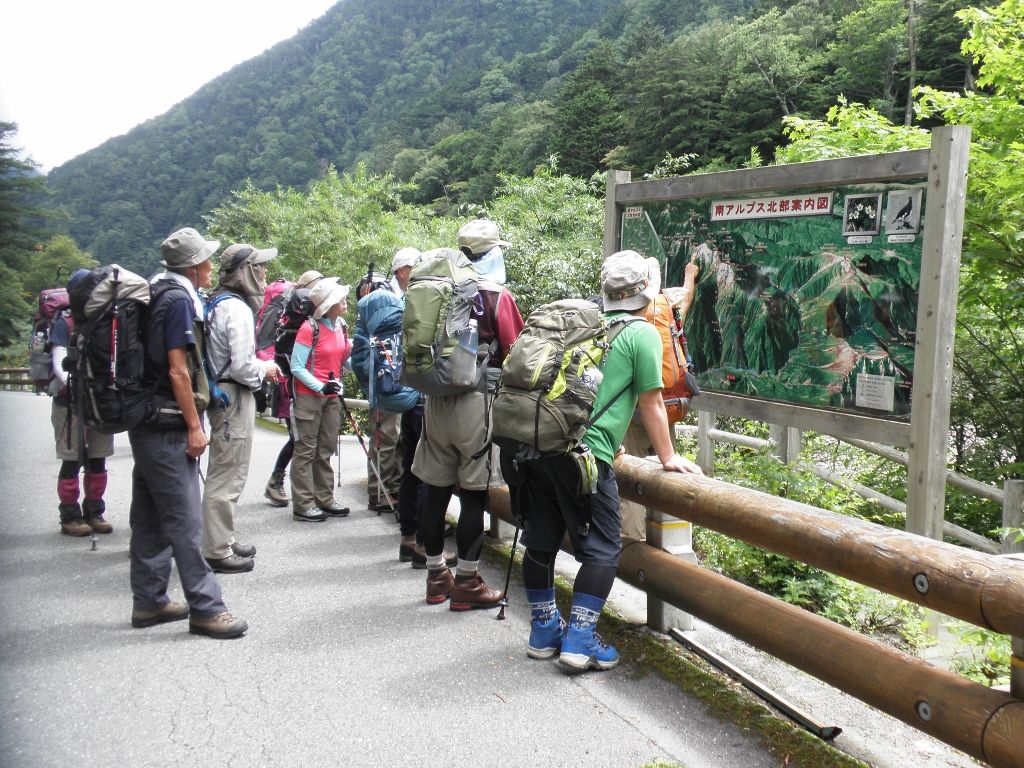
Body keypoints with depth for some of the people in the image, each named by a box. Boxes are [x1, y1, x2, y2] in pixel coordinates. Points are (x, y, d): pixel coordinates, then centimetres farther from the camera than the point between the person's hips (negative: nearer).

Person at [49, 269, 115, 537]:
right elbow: (59, 365, -12)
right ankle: (70, 516, 8)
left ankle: (94, 512, 21)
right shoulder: (64, 323, -3)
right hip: (71, 403, -5)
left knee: (97, 462, 10)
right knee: (72, 462, 0)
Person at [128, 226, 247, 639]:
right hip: (167, 425, -10)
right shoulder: (179, 299, -13)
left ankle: (149, 601, 21)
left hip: (147, 423, 10)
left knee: (150, 517, 13)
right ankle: (204, 608, -4)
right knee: (185, 519, -7)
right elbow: (177, 369, -17)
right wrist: (194, 426, -15)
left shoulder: (159, 293, 15)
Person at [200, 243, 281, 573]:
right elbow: (242, 366, -24)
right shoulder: (237, 308, -18)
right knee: (227, 476, -3)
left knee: (224, 473, 19)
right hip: (234, 397, -10)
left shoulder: (218, 302, 11)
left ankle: (222, 540, 31)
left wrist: (259, 367, 10)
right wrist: (265, 369, -5)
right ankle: (218, 551, 4)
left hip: (221, 393, 10)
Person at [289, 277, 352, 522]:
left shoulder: (341, 325, 5)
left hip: (332, 396, 7)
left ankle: (324, 499, 21)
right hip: (309, 395, -7)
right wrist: (321, 387, -21)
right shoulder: (310, 329, -17)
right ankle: (303, 505, 4)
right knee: (306, 450, -1)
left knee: (326, 449, 12)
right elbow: (297, 367, -14)